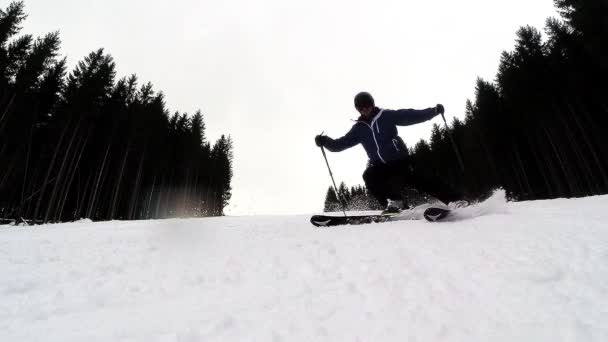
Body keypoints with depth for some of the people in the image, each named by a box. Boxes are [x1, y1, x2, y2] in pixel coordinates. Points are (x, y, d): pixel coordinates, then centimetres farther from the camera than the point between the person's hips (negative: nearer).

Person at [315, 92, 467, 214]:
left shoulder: (387, 115, 3)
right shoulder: (359, 128, 9)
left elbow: (411, 116, -1)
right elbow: (342, 143, 6)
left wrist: (434, 111, -11)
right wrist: (325, 141, -9)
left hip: (400, 160, -2)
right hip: (380, 166, 3)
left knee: (420, 180, -17)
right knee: (369, 176, -26)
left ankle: (454, 199, -4)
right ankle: (394, 202, -11)